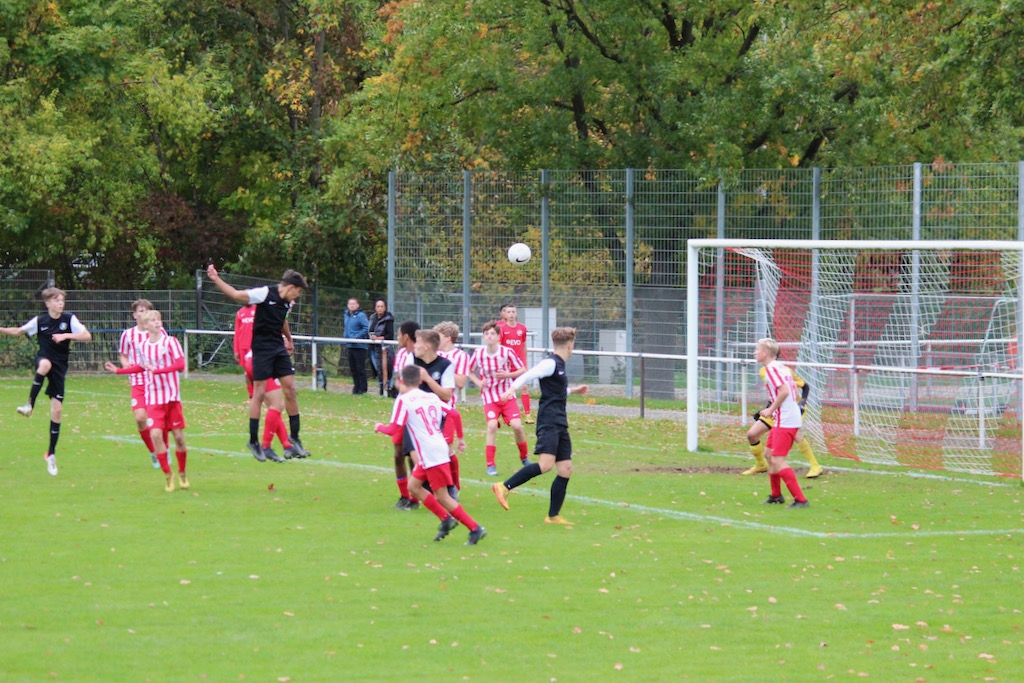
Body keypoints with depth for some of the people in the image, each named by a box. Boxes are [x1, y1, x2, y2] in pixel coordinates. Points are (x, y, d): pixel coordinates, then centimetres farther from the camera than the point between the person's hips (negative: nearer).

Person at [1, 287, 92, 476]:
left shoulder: (69, 319, -3)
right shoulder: (39, 321, -1)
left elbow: (87, 335, -9)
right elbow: (18, 332, 12)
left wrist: (66, 336, -22)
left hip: (60, 368, 1)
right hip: (44, 359, -1)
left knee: (57, 410, -1)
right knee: (45, 364, -41)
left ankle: (51, 454, 9)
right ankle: (30, 405, -35)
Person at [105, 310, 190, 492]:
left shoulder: (170, 342, -7)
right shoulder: (143, 346, 5)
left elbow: (180, 364, -19)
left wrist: (157, 370, -28)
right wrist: (118, 370, 20)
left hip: (172, 397, -2)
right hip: (153, 399, 2)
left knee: (179, 436, 1)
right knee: (156, 434, -14)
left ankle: (182, 473, 22)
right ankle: (167, 474, -2)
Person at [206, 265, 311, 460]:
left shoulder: (287, 303, 9)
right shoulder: (265, 294, -13)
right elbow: (236, 294, -18)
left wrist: (289, 339, 43)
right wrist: (216, 280, -29)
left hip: (279, 348, 7)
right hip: (262, 348, -7)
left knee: (290, 389, 3)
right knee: (259, 393, -4)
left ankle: (294, 436, 14)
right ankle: (254, 441, 4)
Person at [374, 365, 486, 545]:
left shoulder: (403, 400, -8)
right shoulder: (431, 397, 13)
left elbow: (394, 430, -13)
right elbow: (454, 414, 8)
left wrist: (380, 427, 8)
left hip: (430, 454, -8)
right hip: (440, 448, 8)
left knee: (442, 496, -3)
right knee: (414, 486, 19)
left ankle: (475, 529, -5)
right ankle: (446, 520, 17)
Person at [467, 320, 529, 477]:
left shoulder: (507, 352, -10)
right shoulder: (478, 354, -6)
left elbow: (523, 370, -2)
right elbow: (469, 371, 11)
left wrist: (508, 375, -18)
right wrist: (478, 382, -8)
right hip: (489, 397, 0)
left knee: (517, 425, -12)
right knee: (492, 426, -19)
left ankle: (524, 457, 15)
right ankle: (490, 465, -10)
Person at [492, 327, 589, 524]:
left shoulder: (559, 365, 21)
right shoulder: (551, 363, -8)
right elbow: (528, 375, -24)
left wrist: (574, 390, 47)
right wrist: (513, 388, -40)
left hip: (560, 424, 10)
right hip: (548, 422, -10)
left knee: (565, 469, 6)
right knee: (545, 464, -24)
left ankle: (553, 516, 9)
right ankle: (504, 487, -20)